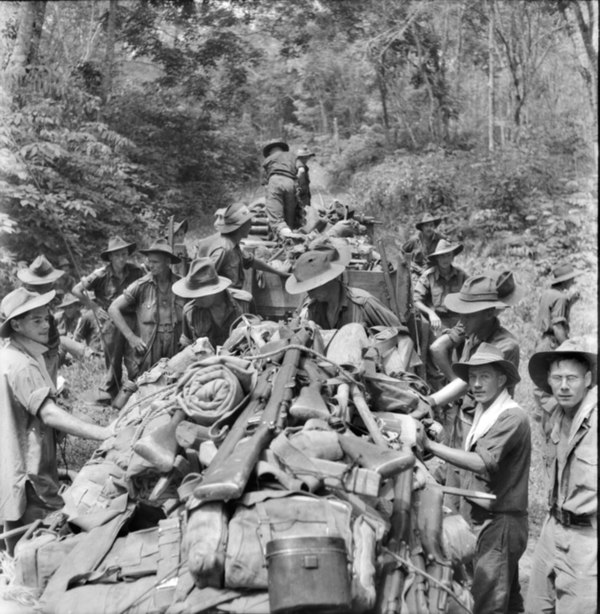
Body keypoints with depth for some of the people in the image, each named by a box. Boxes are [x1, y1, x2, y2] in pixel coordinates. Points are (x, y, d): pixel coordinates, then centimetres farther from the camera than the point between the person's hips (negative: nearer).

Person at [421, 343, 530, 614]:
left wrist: (430, 445, -26)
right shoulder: (483, 414, 14)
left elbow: (483, 462, -26)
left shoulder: (512, 417, -15)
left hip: (500, 523, -9)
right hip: (482, 519, 9)